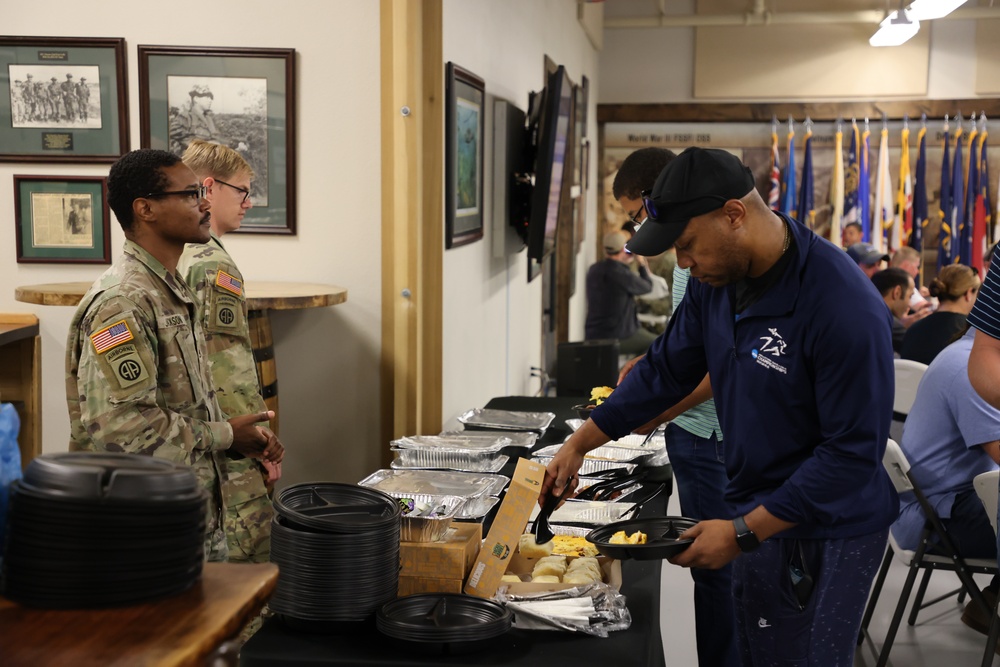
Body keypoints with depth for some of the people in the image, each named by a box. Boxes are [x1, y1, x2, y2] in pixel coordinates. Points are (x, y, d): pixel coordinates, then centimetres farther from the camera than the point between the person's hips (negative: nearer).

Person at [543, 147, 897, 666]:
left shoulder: (847, 309, -27)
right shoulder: (717, 279, -3)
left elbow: (853, 450, -24)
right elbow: (665, 369, 10)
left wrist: (743, 534, -22)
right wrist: (579, 444, 11)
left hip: (828, 534, -7)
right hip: (757, 515, 7)